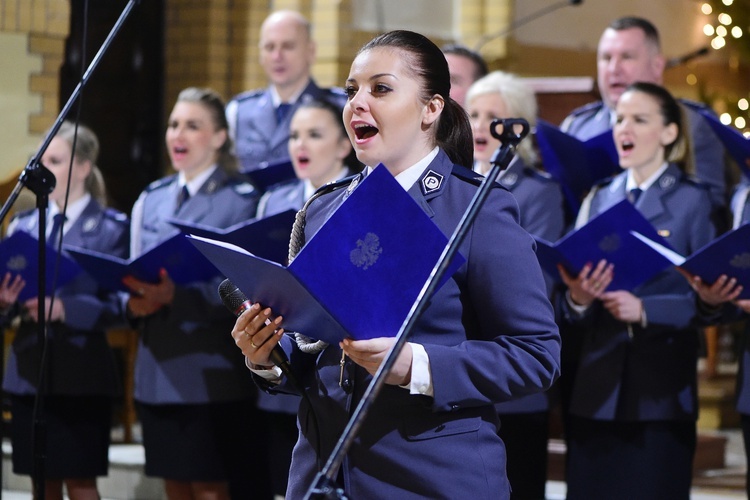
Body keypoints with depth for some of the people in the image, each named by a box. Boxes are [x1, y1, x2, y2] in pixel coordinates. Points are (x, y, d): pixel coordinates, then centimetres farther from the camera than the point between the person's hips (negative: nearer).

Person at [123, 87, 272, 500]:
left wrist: (176, 296, -27)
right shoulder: (150, 200, 14)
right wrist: (136, 301, -8)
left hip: (213, 372, -5)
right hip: (159, 369, 5)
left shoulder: (241, 200, -4)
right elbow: (133, 276, 16)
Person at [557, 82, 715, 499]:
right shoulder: (599, 197, 13)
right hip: (595, 389, 4)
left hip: (661, 390, -4)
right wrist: (576, 300, -13)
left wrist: (645, 310, -21)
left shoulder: (693, 201, 0)